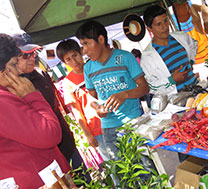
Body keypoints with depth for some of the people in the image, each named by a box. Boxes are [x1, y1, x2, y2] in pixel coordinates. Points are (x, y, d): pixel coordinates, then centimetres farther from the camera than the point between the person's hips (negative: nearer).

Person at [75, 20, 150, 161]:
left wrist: (125, 94, -23)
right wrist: (97, 108, -5)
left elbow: (145, 87, -5)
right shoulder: (88, 68, 6)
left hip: (134, 121, -3)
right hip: (109, 127, 3)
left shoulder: (124, 57, -5)